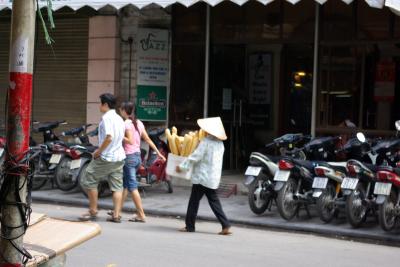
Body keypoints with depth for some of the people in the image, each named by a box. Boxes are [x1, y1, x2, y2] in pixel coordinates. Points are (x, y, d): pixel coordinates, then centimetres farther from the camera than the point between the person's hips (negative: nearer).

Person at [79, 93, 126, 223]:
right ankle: (116, 215, 3)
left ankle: (93, 211, 10)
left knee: (89, 181, 5)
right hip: (119, 157, 8)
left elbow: (109, 137, -25)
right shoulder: (119, 118, 12)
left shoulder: (107, 117, -14)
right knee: (117, 186, 6)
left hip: (105, 158, -8)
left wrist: (98, 151, -15)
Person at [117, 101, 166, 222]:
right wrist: (158, 152, 13)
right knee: (124, 185, 17)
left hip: (129, 157, -9)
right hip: (137, 156, 9)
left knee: (132, 187, -5)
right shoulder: (138, 123, 11)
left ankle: (141, 215, -6)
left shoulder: (127, 123, -13)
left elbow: (130, 140, -22)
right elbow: (148, 139, 11)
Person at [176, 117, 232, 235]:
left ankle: (189, 226, 10)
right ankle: (226, 226, 0)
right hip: (214, 178, 7)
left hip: (202, 177, -7)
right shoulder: (220, 143, 9)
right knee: (214, 202, 9)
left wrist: (182, 167, -6)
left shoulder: (206, 142, -15)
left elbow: (195, 157, -16)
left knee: (194, 201, 4)